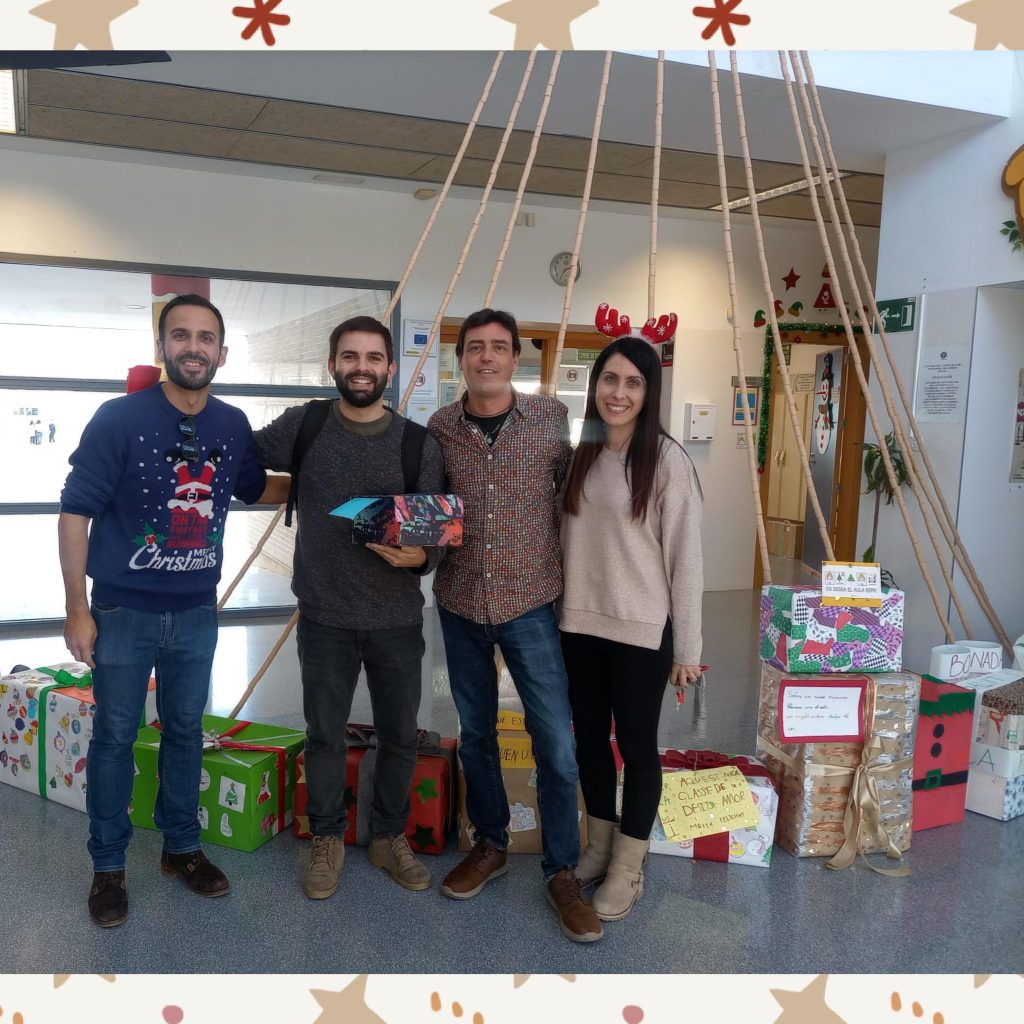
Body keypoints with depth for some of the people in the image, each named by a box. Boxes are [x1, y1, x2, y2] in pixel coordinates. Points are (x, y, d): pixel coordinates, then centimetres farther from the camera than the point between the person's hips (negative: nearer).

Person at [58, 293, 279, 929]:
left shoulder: (233, 426, -1)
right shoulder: (120, 418, -13)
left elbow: (256, 490, 19)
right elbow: (75, 512, -10)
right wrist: (77, 609, -12)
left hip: (196, 612, 4)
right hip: (124, 612, -3)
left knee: (186, 732, 16)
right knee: (115, 738, 8)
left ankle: (182, 847, 34)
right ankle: (109, 865, 25)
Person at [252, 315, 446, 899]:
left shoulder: (419, 443, -3)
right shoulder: (303, 427, -2)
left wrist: (421, 556, -23)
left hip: (397, 618, 1)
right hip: (325, 616, 0)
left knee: (400, 734, 13)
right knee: (325, 734, 12)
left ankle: (390, 837, 35)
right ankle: (328, 839, 33)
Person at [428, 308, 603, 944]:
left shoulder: (552, 417, -4)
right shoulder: (440, 426, 0)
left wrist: (569, 564, 2)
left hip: (532, 603, -2)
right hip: (460, 603, 3)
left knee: (557, 743, -1)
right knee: (475, 732, 16)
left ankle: (563, 872, 17)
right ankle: (491, 845, 35)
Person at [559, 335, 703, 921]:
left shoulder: (666, 459, -12)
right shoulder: (582, 454, 6)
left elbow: (685, 557, -11)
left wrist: (687, 647, -11)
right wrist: (560, 610, 11)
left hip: (642, 630, -6)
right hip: (580, 624, 6)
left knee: (636, 745, 8)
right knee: (589, 737, 17)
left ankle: (629, 869, 24)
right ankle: (600, 845, 37)